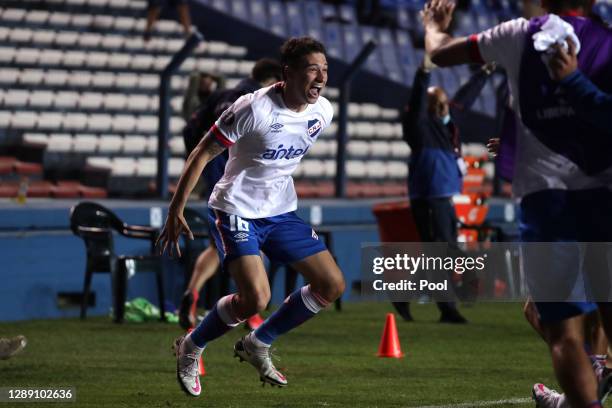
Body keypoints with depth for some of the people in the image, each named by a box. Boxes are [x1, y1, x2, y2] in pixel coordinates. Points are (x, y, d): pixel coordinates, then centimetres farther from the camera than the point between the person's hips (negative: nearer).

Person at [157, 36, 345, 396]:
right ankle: (191, 349, 4)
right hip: (237, 212, -7)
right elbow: (203, 153, -15)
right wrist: (176, 211, -14)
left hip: (282, 212, 7)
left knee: (332, 285, 0)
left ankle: (258, 345, 17)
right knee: (256, 298, -23)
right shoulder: (255, 108, -22)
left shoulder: (323, 112, -3)